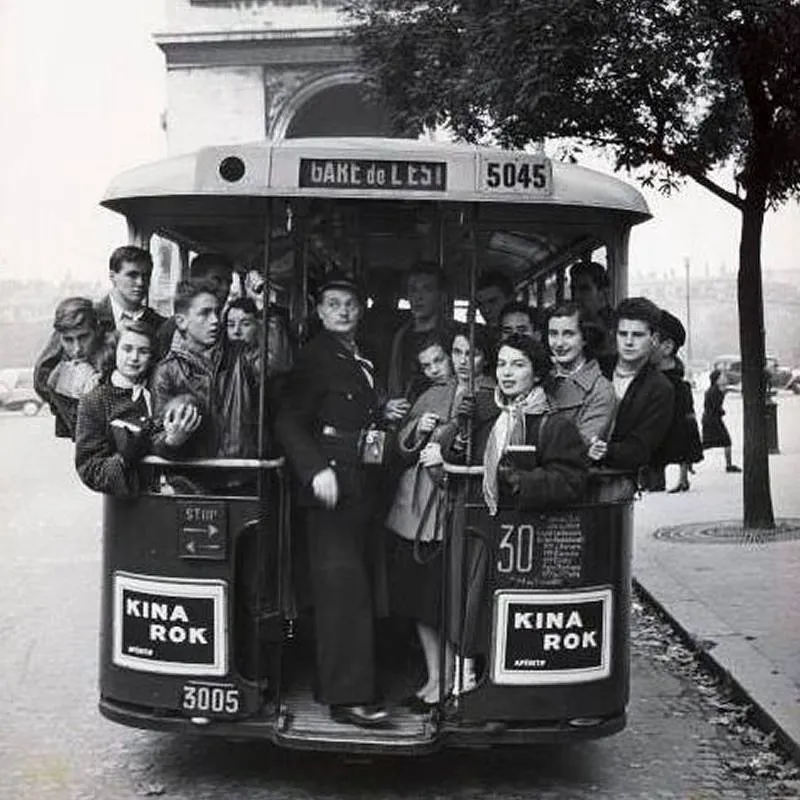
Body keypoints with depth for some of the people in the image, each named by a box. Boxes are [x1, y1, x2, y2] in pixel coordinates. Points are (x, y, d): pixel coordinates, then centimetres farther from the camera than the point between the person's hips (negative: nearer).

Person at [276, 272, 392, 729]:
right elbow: (289, 422, -11)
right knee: (344, 586, -10)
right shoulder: (315, 357, -5)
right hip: (331, 483, -8)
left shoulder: (364, 362, 20)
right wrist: (316, 469, -21)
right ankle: (349, 697, -7)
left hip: (362, 485, 8)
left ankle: (335, 683, 18)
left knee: (361, 586, 9)